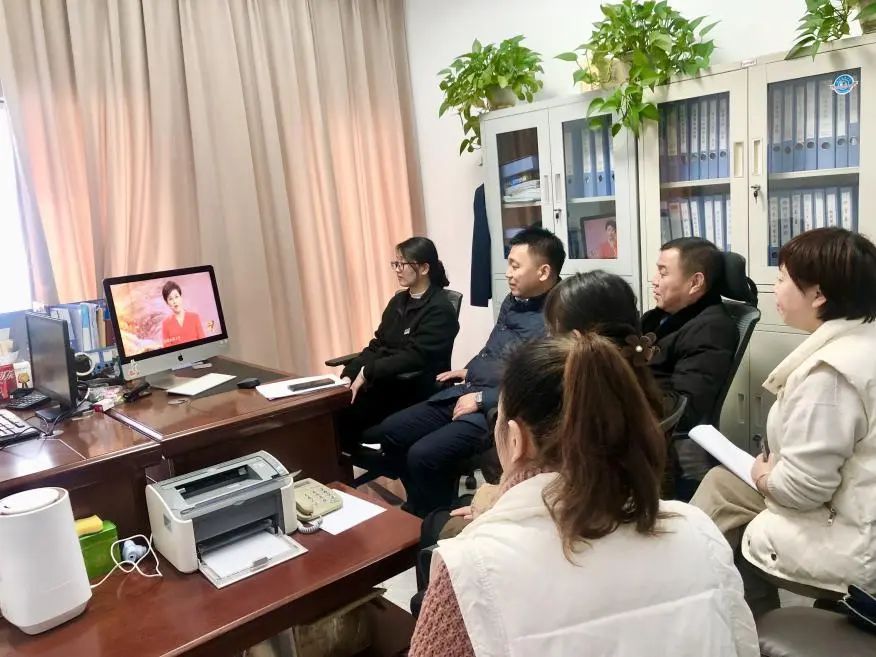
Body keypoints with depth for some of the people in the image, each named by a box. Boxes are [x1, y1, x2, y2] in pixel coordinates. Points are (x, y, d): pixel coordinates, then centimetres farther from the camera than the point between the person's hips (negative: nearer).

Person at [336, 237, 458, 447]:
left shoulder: (440, 309, -10)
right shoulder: (398, 301, 14)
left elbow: (415, 356, -20)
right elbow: (377, 345, 10)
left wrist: (366, 373, -22)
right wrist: (349, 375, -5)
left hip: (416, 389, -7)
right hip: (385, 382, 7)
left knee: (346, 413, -23)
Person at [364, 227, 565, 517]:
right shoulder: (513, 301, 11)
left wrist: (481, 398, -19)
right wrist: (469, 371, 15)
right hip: (463, 393, 9)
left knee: (422, 455, -25)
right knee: (387, 433, 6)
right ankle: (421, 506, 24)